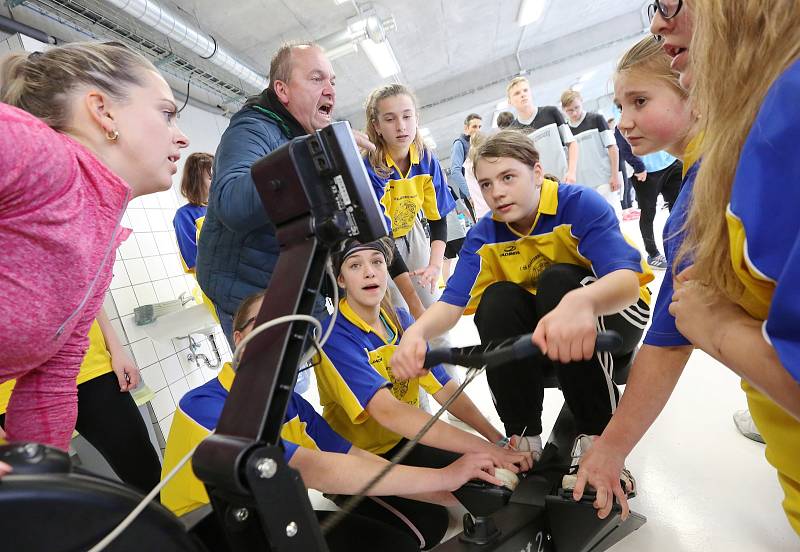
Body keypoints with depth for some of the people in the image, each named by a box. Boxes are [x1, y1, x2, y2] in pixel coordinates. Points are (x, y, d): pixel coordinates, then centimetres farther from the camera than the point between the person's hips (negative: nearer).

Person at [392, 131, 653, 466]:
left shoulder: (581, 204, -21)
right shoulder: (483, 237, -9)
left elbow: (628, 278, -36)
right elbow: (452, 302, -20)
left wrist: (579, 303, -60)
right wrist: (416, 332, -43)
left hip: (613, 315, -3)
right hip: (543, 330, 3)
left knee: (558, 280, -32)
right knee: (498, 299, -26)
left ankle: (600, 435, -22)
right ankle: (523, 438, -14)